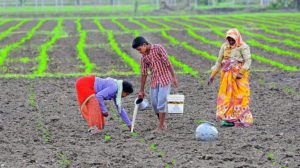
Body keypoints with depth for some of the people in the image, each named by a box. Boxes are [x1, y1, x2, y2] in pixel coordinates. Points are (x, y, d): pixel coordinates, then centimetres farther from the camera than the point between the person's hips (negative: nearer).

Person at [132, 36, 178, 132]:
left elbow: (167, 62, -12)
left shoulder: (158, 48, -11)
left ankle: (161, 126, -6)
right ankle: (163, 123, 20)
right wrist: (141, 91, 10)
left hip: (164, 79, -6)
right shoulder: (143, 58, 5)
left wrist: (173, 77, -16)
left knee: (161, 102, -10)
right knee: (154, 103, 3)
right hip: (154, 81, 6)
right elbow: (143, 74, 9)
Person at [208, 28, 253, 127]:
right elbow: (219, 61, 15)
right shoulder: (225, 47, 11)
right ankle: (228, 119, 6)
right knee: (226, 97, 2)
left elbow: (248, 61, -13)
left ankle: (242, 119, -1)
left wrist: (241, 73, -24)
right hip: (227, 76, 6)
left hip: (239, 76, -6)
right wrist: (212, 75, 12)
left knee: (239, 97, -6)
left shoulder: (243, 47, -5)